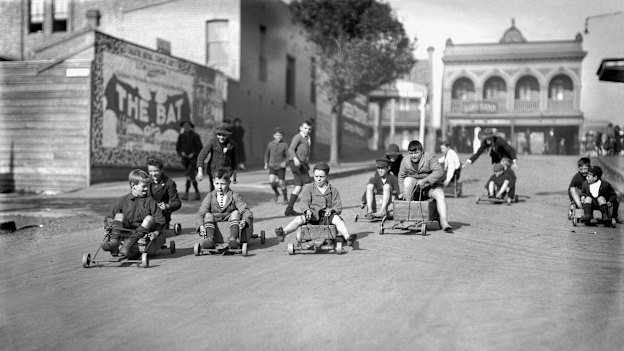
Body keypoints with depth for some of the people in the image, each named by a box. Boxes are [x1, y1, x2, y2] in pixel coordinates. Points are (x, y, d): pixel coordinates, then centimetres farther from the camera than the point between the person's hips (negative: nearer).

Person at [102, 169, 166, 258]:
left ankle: (128, 244, -41)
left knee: (149, 218, -25)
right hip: (125, 230, 1)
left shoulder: (150, 201, 6)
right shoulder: (122, 201, 8)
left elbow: (160, 220, -1)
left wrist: (156, 232, -19)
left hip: (143, 231, -1)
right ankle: (113, 242, -38)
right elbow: (108, 217, 11)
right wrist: (109, 223, -13)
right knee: (119, 215, -16)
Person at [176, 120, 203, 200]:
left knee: (188, 174, -19)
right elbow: (177, 147, 12)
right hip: (185, 159, 5)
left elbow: (200, 148, -5)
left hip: (193, 158, -5)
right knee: (192, 176, 9)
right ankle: (197, 193, 19)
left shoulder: (195, 136, -6)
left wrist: (193, 154, -15)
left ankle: (186, 193, -15)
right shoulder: (181, 136, 8)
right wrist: (181, 153, -6)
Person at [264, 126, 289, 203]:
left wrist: (285, 162, -19)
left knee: (282, 183, -1)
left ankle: (285, 199, 19)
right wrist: (266, 163, 11)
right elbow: (267, 154, 15)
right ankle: (276, 193, 12)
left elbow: (287, 156, -1)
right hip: (272, 166, 1)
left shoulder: (284, 145, -6)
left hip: (281, 167, -1)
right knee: (271, 181, -17)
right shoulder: (270, 144, 0)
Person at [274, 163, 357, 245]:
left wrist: (331, 210, -20)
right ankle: (284, 233, -45)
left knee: (337, 218, -32)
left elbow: (338, 207, 4)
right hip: (312, 216, 1)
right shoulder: (308, 188, 12)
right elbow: (304, 202, -1)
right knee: (299, 219, -27)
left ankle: (347, 237, -48)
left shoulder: (333, 190, 11)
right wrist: (307, 210, -25)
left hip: (327, 216, 0)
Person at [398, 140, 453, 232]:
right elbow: (401, 176, 11)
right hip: (414, 189, 2)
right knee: (408, 180, -29)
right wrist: (402, 191, -1)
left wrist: (424, 180, -30)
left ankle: (444, 222, -37)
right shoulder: (405, 161, 3)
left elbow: (439, 172, -21)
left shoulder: (430, 158, -9)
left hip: (430, 187, -2)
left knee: (440, 194, -31)